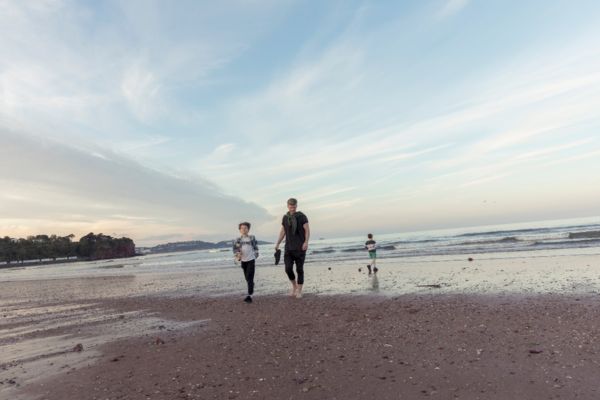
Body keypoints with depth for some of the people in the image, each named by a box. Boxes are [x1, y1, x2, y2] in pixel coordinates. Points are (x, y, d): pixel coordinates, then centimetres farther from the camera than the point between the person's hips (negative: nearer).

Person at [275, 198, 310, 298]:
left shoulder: (302, 216, -5)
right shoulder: (285, 217, 9)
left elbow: (307, 230, -11)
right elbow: (282, 232, 14)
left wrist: (306, 242, -27)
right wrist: (277, 244, 4)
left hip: (300, 247, -3)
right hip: (288, 248, 4)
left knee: (299, 269, 0)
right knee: (288, 269, -6)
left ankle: (299, 291, 13)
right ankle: (294, 286, 21)